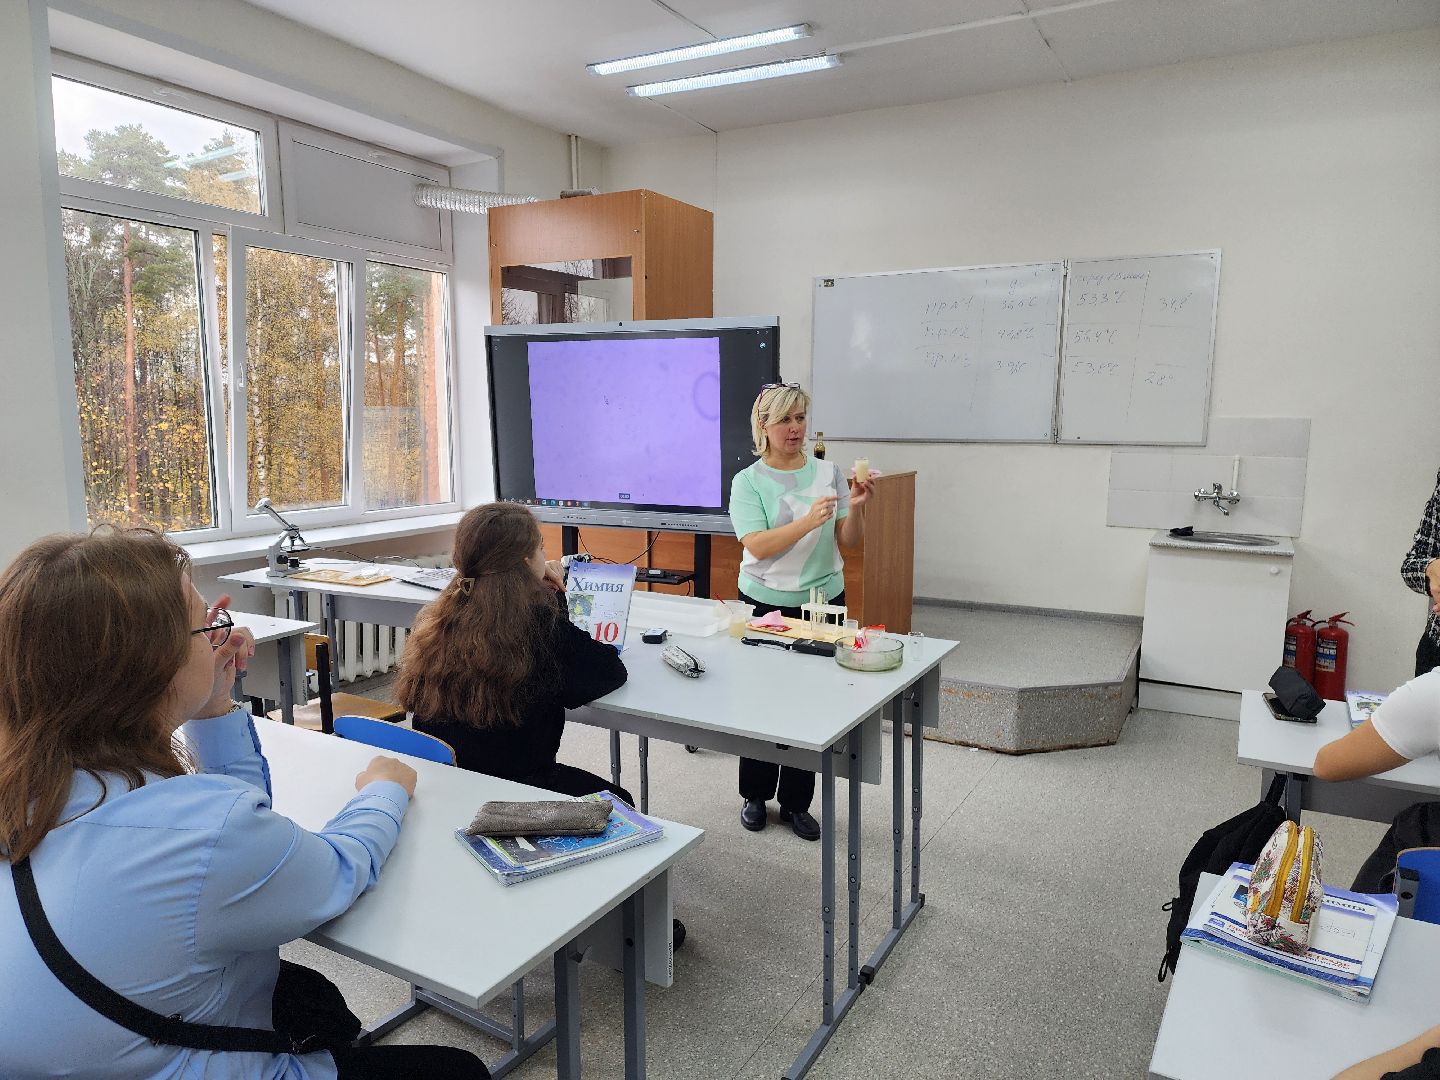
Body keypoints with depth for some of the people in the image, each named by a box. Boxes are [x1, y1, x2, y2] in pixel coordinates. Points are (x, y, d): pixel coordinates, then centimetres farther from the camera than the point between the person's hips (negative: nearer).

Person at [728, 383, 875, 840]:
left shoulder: (828, 472, 2)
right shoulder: (748, 481, -5)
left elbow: (850, 540, 0)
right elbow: (758, 546, -17)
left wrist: (855, 507, -20)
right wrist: (808, 520, -29)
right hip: (765, 604, -2)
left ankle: (796, 803, 21)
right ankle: (755, 795, 27)